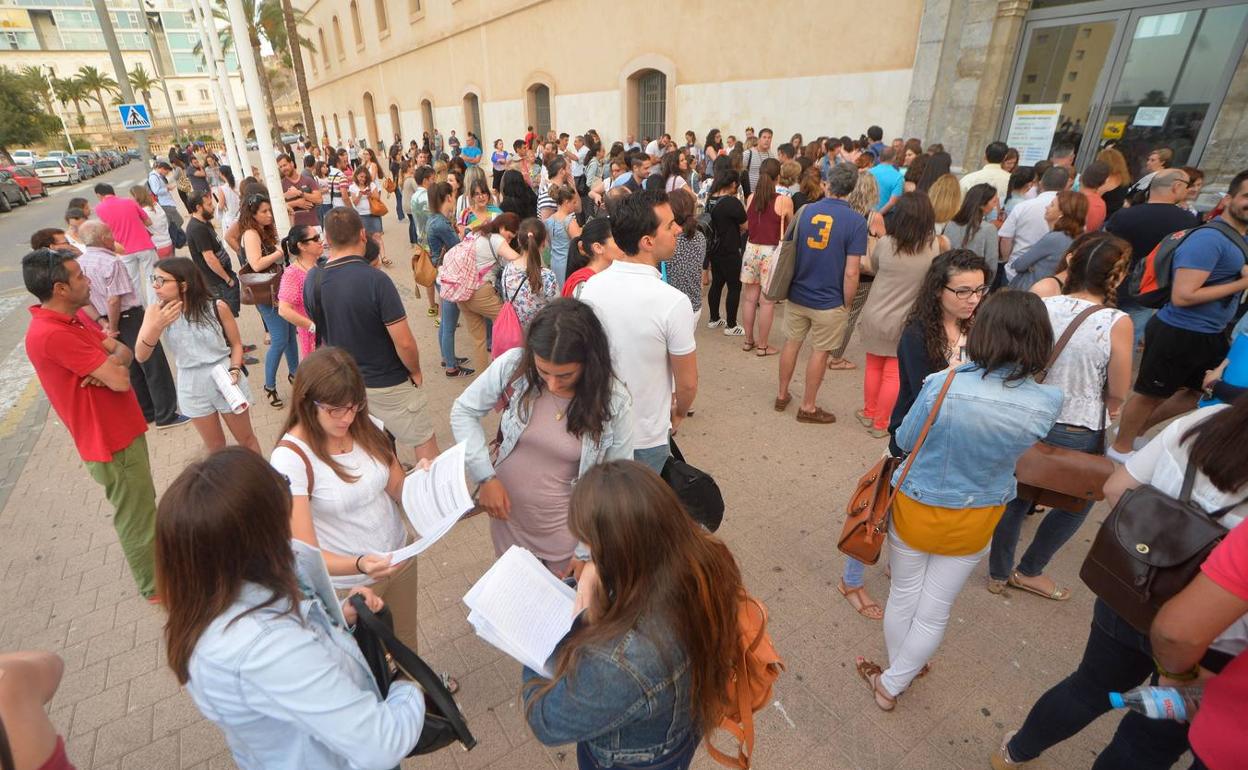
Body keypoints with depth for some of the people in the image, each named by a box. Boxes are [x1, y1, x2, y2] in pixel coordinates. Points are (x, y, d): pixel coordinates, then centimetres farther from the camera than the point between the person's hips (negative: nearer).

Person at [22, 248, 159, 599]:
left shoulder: (71, 319, 4)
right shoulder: (50, 335, -27)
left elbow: (124, 351, 4)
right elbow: (120, 380, -28)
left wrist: (107, 366, -18)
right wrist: (113, 367, -5)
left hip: (122, 428, 9)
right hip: (112, 441, -9)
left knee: (144, 502, 26)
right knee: (135, 515, 7)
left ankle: (158, 557, 46)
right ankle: (156, 586, 25)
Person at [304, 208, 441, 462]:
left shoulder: (312, 280, -6)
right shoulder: (375, 280, -25)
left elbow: (324, 336, 7)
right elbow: (404, 343, -23)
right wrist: (416, 372, -7)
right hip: (388, 384, -6)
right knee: (425, 441, 12)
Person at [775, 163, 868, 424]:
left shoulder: (805, 211, -2)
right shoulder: (856, 221, -15)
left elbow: (790, 251, 9)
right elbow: (851, 272, -17)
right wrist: (846, 304, -3)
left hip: (797, 295, 4)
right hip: (829, 302, -4)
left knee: (791, 344, 18)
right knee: (819, 352, 9)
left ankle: (782, 395, 32)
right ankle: (808, 407, 21)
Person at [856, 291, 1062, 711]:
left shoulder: (942, 385, -26)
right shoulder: (1047, 403, -19)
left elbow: (905, 440, -10)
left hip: (915, 507, -1)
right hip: (975, 521, 2)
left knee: (904, 596, 21)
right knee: (935, 611, 19)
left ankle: (897, 671, 44)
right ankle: (892, 685, 35)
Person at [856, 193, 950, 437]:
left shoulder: (884, 244, -11)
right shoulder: (935, 247, -13)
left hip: (875, 317, 1)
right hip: (904, 323, -1)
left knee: (873, 368, 19)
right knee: (893, 375, 12)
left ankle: (869, 413, 34)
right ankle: (880, 424, 22)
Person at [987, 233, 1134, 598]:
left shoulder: (1043, 305, -10)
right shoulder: (1117, 323, -17)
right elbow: (1118, 394, -10)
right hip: (1080, 433, -3)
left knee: (1016, 496, 21)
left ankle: (998, 573, 36)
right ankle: (1029, 571, 36)